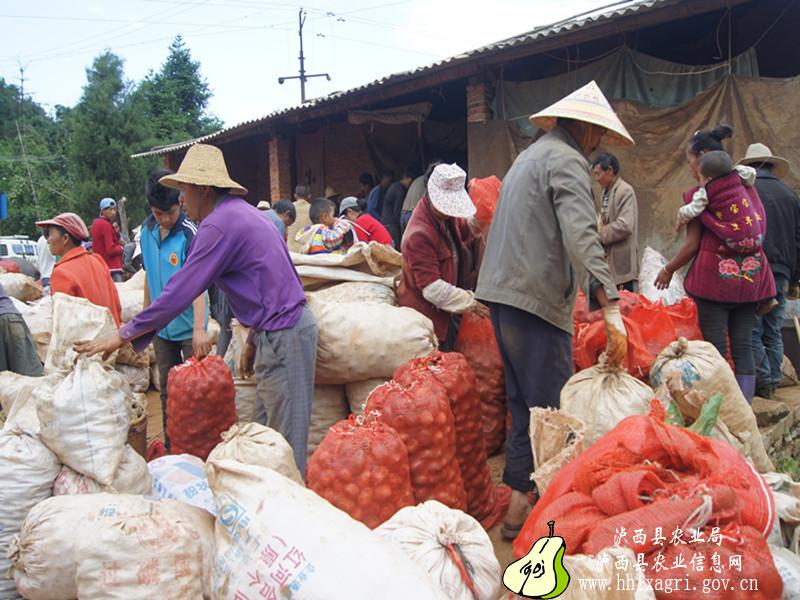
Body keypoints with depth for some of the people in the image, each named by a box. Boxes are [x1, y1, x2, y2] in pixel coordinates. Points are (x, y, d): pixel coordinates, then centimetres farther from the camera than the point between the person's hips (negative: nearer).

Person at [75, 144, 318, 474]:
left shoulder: (219, 225, -16)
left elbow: (179, 293, -17)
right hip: (282, 329, 10)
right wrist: (254, 338, 25)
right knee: (265, 431, 17)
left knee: (285, 441, -1)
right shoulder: (241, 212, 15)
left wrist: (122, 336, -9)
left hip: (283, 335, -10)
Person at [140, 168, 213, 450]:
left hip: (189, 326, -6)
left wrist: (199, 329, -39)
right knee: (167, 387, 16)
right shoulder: (147, 229, 1)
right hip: (161, 325, 6)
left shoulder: (189, 233, -19)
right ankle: (170, 446, 30)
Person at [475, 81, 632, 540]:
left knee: (525, 402, 15)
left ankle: (520, 494, 23)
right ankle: (523, 505, 2)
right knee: (551, 405, -3)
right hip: (537, 297, -10)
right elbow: (583, 239, -23)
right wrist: (612, 310, -28)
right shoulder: (568, 161, -9)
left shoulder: (532, 155, 22)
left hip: (504, 291, 10)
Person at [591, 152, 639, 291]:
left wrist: (599, 234, -13)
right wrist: (598, 225, 3)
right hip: (608, 258, 9)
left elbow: (625, 226, -23)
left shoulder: (625, 191, -14)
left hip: (621, 262, -9)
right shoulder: (606, 192, 13)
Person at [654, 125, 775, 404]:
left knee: (715, 346, 1)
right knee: (743, 346, 8)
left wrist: (668, 270, 7)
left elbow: (692, 244, -6)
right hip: (750, 276, 5)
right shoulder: (746, 187, 7)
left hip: (715, 276, -5)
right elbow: (759, 232, 11)